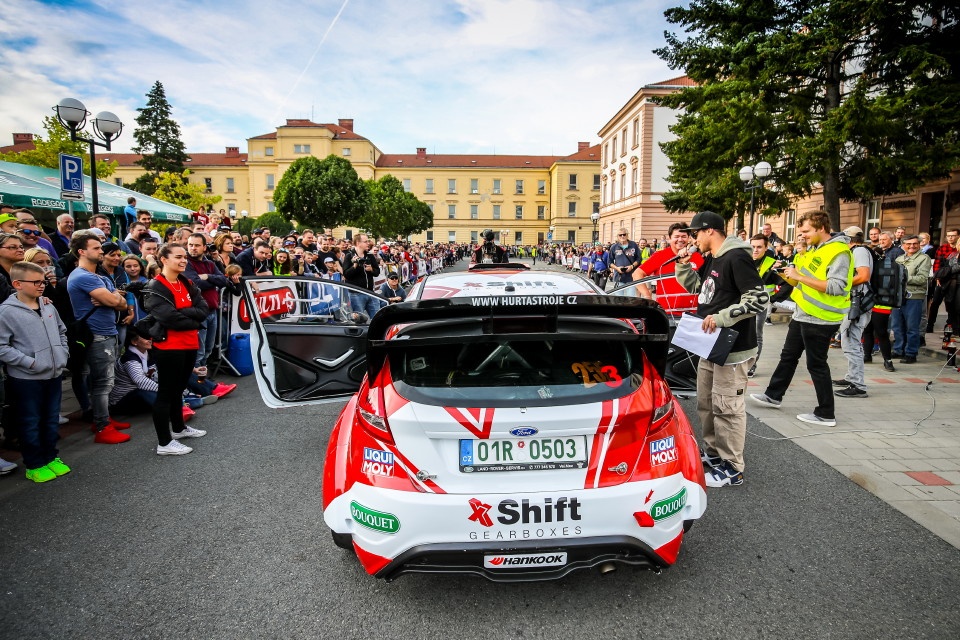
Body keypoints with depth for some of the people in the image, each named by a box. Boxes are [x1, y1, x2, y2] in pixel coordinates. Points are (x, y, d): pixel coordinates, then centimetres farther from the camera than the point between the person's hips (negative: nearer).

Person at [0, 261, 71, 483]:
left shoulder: (48, 307, 4)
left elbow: (62, 331, 18)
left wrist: (63, 353, 6)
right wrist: (30, 362, -18)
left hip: (54, 374, 6)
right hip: (26, 379, -5)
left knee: (52, 419, 16)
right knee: (30, 423, 8)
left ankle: (51, 456, 31)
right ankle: (34, 465, 20)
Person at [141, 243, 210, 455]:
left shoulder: (187, 284, 11)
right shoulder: (155, 288, -12)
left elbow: (204, 309, -1)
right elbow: (170, 318, -23)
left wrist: (182, 313, -16)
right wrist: (193, 320, -8)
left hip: (190, 344, 8)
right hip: (169, 347, -8)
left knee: (178, 389, 21)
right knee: (166, 392, -1)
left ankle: (178, 428, 37)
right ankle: (164, 443, 6)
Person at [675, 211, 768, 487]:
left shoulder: (737, 258, -17)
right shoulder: (711, 260, 12)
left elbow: (760, 299, -22)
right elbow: (695, 286, 25)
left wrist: (722, 317, -26)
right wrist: (684, 265, 8)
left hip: (732, 348, -10)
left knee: (727, 407, -3)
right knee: (706, 403, 18)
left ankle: (732, 469, 8)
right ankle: (713, 451, 34)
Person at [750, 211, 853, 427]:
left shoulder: (839, 252, -16)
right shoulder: (812, 249, 11)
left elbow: (836, 287, -27)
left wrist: (800, 276, -26)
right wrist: (786, 274, -2)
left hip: (819, 319, -9)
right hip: (802, 314, 9)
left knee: (816, 364, -1)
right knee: (788, 356, 18)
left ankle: (826, 414, 11)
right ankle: (773, 395, 33)